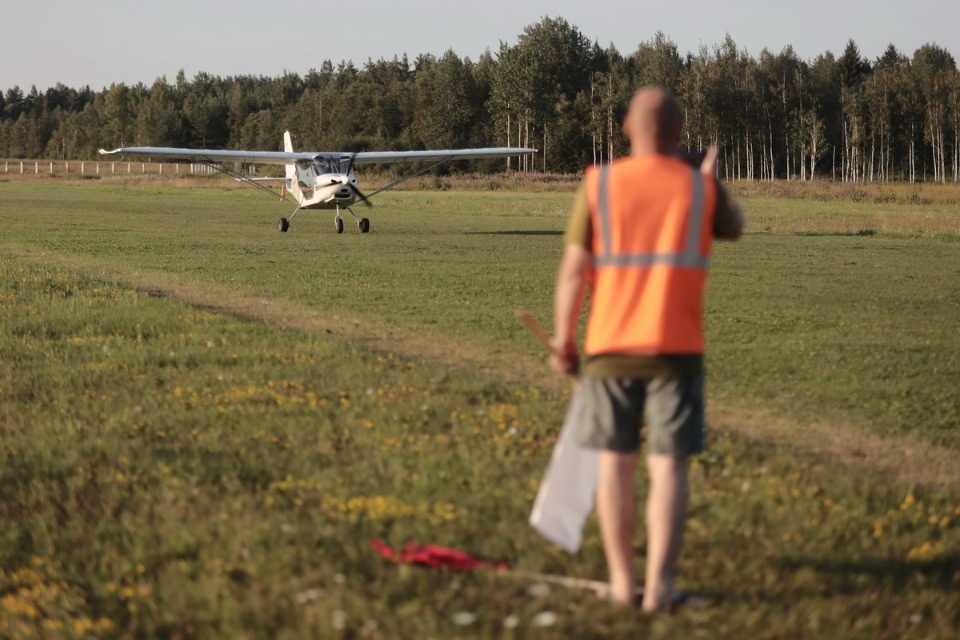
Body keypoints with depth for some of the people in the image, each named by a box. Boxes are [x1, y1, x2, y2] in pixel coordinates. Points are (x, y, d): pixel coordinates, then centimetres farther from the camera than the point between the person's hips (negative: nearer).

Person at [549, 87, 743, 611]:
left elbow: (574, 267, -5)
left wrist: (563, 338, 4)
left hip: (610, 345, 0)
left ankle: (622, 581, 14)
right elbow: (734, 229, 21)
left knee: (614, 462, 10)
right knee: (668, 467, 2)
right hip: (677, 346, 0)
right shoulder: (700, 187, -1)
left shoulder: (599, 184, -4)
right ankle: (659, 586, -4)